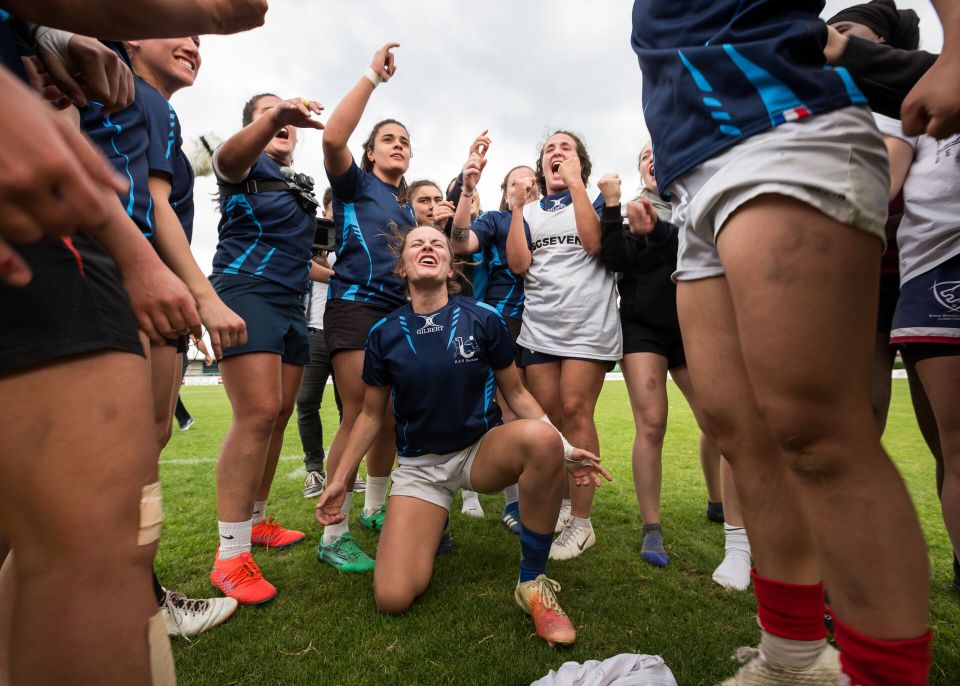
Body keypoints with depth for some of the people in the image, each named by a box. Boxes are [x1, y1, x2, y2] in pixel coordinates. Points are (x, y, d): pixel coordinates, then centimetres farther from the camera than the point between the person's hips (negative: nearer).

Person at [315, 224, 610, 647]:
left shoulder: (483, 319, -7)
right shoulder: (385, 334, -3)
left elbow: (516, 394, 2)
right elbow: (372, 414, 8)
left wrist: (563, 450, -10)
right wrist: (340, 479, 6)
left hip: (482, 451, 0)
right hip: (419, 464, 1)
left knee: (541, 437, -36)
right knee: (392, 598, -16)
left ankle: (533, 583, -13)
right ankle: (432, 525, 20)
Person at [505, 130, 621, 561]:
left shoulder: (595, 200, 11)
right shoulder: (530, 211, 17)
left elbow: (593, 241, -10)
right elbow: (518, 264, 2)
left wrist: (575, 183, -6)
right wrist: (517, 207, 0)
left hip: (588, 323, -3)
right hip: (538, 326, 4)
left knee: (575, 411, -12)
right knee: (546, 420, 4)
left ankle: (581, 522, -3)